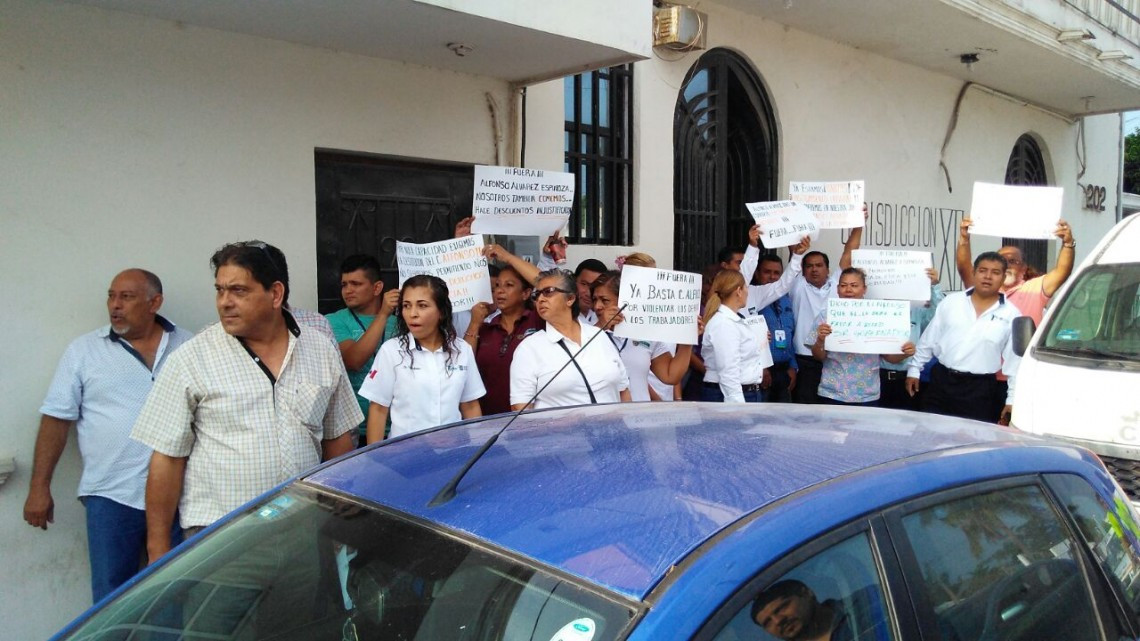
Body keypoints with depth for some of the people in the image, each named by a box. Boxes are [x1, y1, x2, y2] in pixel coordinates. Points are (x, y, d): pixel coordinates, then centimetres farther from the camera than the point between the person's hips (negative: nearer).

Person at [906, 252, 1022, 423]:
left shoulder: (1011, 314, 0)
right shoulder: (951, 301, 4)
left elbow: (1016, 360, 1)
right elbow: (928, 339, 10)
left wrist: (1012, 399, -1)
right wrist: (914, 369, 7)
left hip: (981, 389, -2)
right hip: (941, 381, 2)